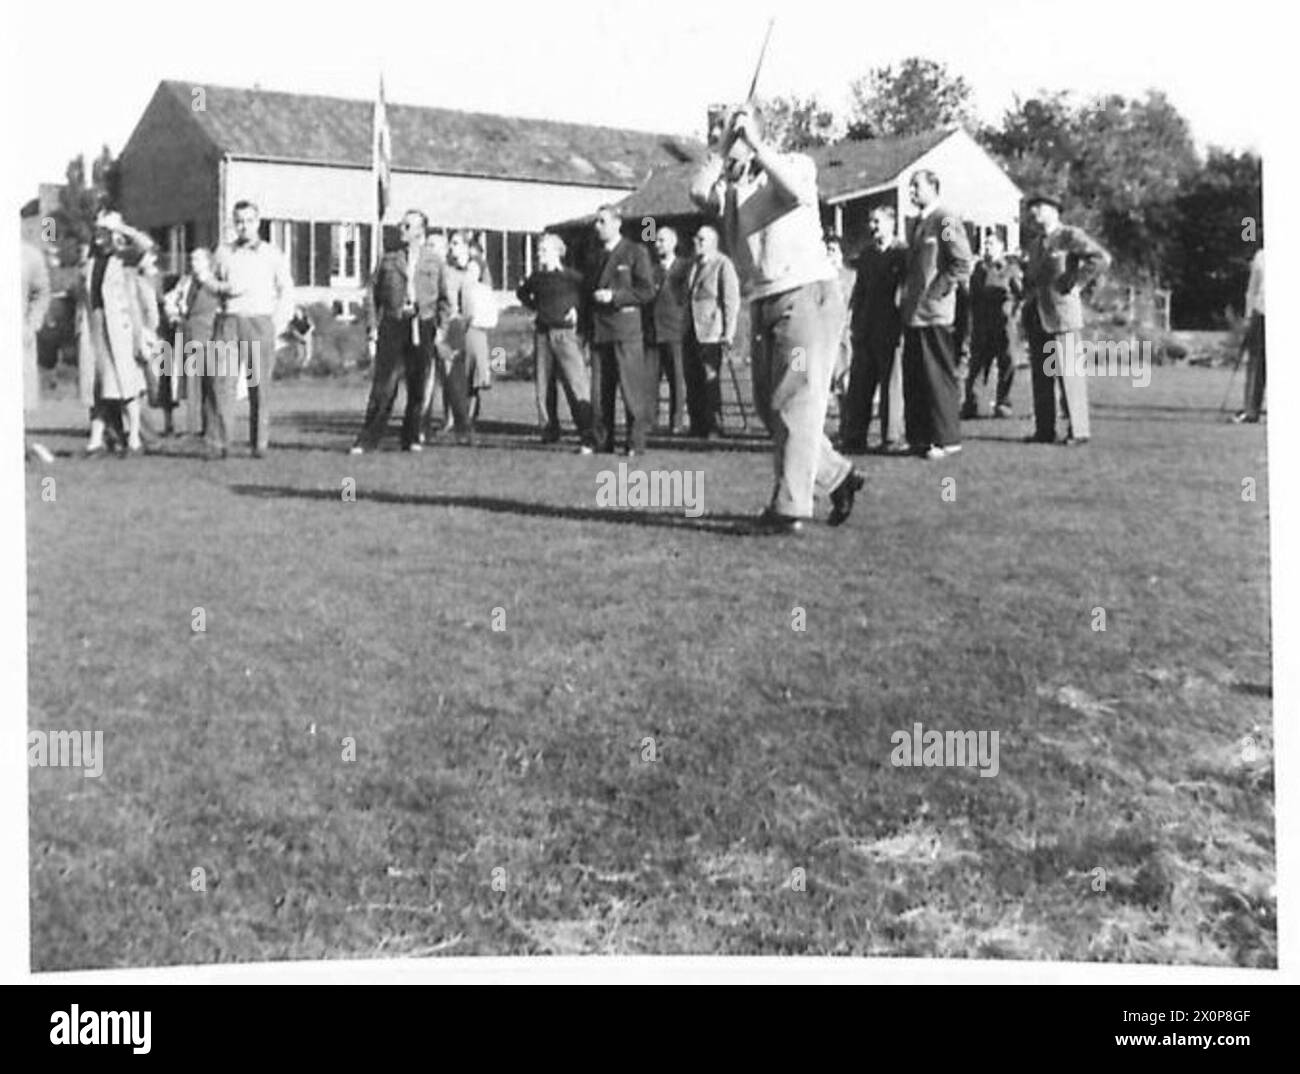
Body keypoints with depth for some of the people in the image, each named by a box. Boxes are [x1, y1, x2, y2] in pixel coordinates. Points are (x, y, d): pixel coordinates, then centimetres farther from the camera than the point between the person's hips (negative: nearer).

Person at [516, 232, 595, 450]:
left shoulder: (571, 276, -4)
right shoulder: (536, 277, 11)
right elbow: (521, 293, 30)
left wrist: (577, 309, -4)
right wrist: (533, 306, 16)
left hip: (564, 332, -6)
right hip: (542, 334, 6)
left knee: (577, 383, -12)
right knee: (542, 385, 8)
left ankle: (587, 438, -16)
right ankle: (548, 430, 20)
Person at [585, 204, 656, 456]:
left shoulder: (635, 253, 1)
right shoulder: (596, 256, 19)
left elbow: (647, 291, -5)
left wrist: (614, 296, -13)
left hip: (625, 327, -6)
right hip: (598, 329, 6)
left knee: (632, 387, -6)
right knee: (599, 390, 4)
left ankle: (636, 444, -3)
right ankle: (602, 442, 9)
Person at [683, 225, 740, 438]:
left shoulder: (723, 264, -4)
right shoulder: (694, 265, 19)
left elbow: (732, 301, -9)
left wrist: (729, 334, -15)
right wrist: (685, 328, 14)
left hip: (711, 333, -7)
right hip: (691, 332, 7)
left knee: (710, 382, -8)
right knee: (692, 383, 6)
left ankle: (714, 428, -3)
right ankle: (697, 429, 10)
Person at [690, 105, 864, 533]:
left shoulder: (794, 163, 3)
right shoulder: (729, 185, 13)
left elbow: (797, 191, -21)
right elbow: (699, 193, -8)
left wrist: (756, 143, -16)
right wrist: (719, 148, -3)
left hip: (807, 294, -6)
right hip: (762, 304, 7)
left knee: (796, 402, -9)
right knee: (770, 405, 8)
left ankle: (790, 508, -9)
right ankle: (837, 477, 24)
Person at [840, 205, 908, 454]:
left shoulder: (901, 253, -2)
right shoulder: (866, 252, 15)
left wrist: (903, 323, -12)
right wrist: (854, 321, 10)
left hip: (891, 328, -5)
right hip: (866, 328, 5)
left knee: (892, 382, -1)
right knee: (859, 383, 4)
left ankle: (892, 437, 5)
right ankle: (853, 437, 8)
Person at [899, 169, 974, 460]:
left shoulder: (946, 222, -8)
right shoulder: (918, 223, 19)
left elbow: (962, 264, -14)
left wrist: (937, 292, -15)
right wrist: (907, 295, 16)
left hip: (935, 313, -9)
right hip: (913, 313, 9)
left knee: (939, 378, -4)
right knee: (913, 379, 9)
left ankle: (946, 439, 1)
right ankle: (919, 437, 15)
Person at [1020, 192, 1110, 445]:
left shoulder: (1070, 236, -2)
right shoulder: (1033, 245, 21)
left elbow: (1101, 258, -13)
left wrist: (1074, 282, -13)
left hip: (1062, 313, -7)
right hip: (1036, 317, 7)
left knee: (1069, 373, -8)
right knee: (1040, 375, 5)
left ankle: (1078, 430, -5)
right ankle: (1044, 430, 8)